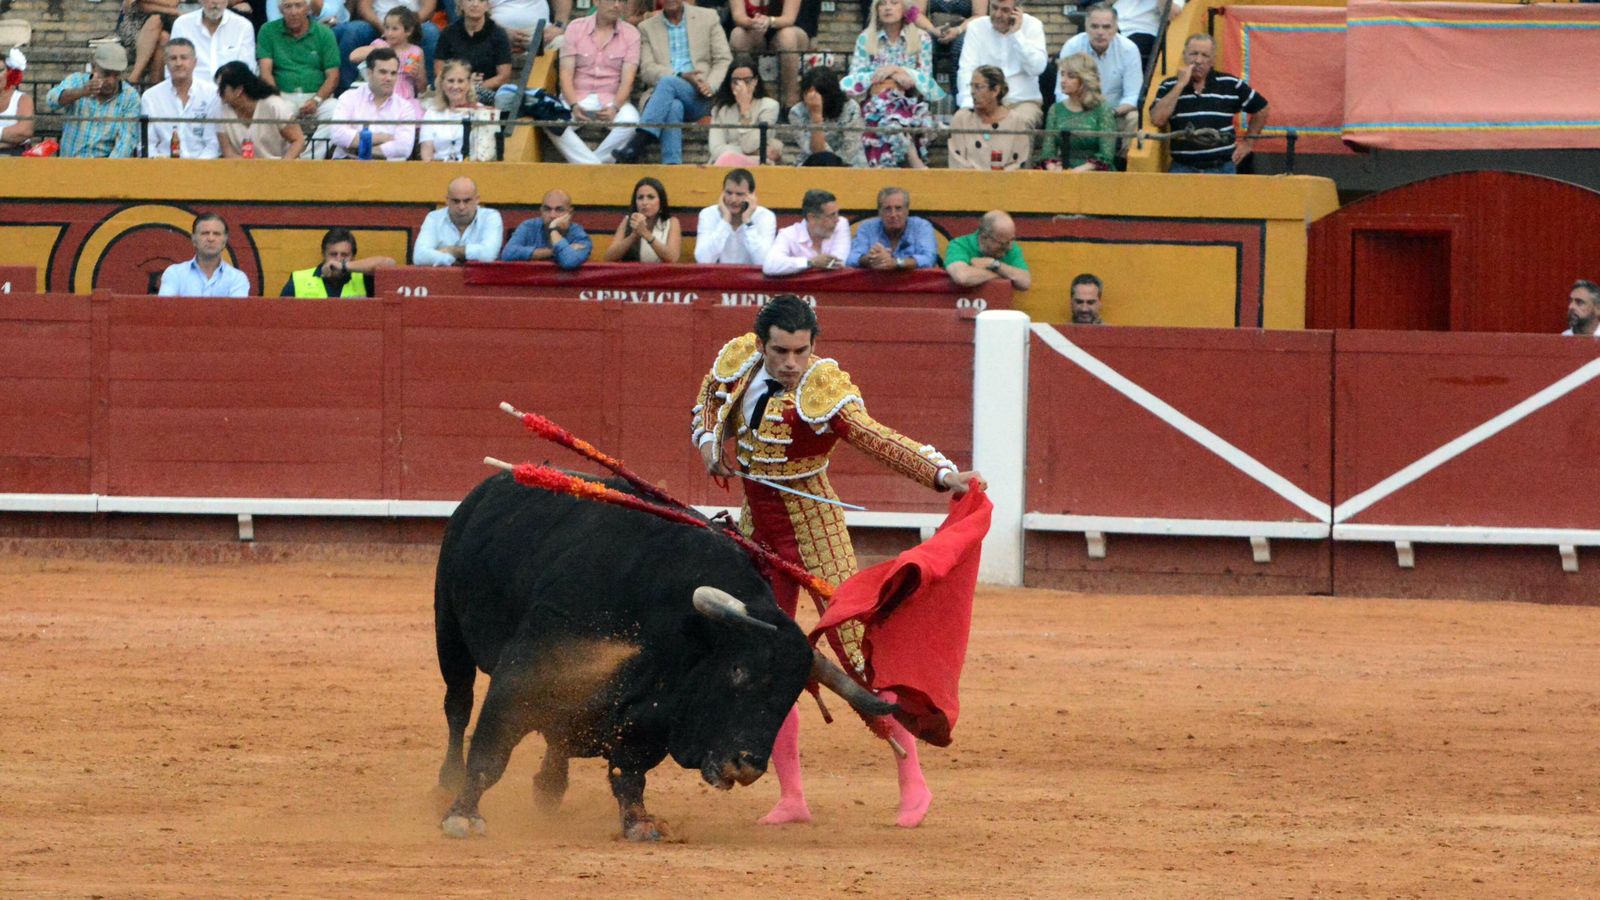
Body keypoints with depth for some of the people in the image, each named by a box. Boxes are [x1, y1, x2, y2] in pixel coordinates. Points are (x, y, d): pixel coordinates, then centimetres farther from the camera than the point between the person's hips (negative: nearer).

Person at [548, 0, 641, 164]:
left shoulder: (630, 34, 4)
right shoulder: (575, 29, 5)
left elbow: (627, 79, -4)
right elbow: (566, 75, -1)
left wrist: (614, 108, -23)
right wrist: (574, 106, -19)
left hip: (612, 100, 0)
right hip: (577, 97, 0)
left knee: (630, 120, -34)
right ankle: (594, 167, -33)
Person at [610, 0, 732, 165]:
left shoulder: (708, 18, 14)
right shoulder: (647, 27, 16)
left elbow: (723, 60, 8)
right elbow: (647, 71, 4)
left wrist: (711, 86, -13)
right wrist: (681, 76, -14)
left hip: (699, 98, -1)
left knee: (668, 83, -34)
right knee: (674, 106, -37)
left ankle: (638, 143, -46)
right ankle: (672, 166, -51)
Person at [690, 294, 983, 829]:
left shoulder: (821, 394, -24)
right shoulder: (739, 361, -5)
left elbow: (879, 441, -35)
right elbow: (711, 397, 18)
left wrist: (943, 475, -49)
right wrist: (708, 439, -2)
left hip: (814, 530, -6)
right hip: (757, 530, 6)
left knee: (857, 652, -8)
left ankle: (913, 781, 2)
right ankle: (791, 798, 15)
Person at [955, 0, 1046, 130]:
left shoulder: (1032, 26, 2)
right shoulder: (976, 27, 4)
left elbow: (1036, 68, -11)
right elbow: (966, 70, -6)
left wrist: (1016, 34, -13)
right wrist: (968, 104, -22)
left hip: (1023, 101, -1)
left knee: (1019, 123, -34)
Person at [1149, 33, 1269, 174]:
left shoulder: (1230, 85, 7)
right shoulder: (1169, 87, 8)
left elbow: (1261, 109, 18)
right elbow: (1157, 120, -8)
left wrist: (1248, 142, 15)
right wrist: (1180, 85, -6)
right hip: (1183, 168, 0)